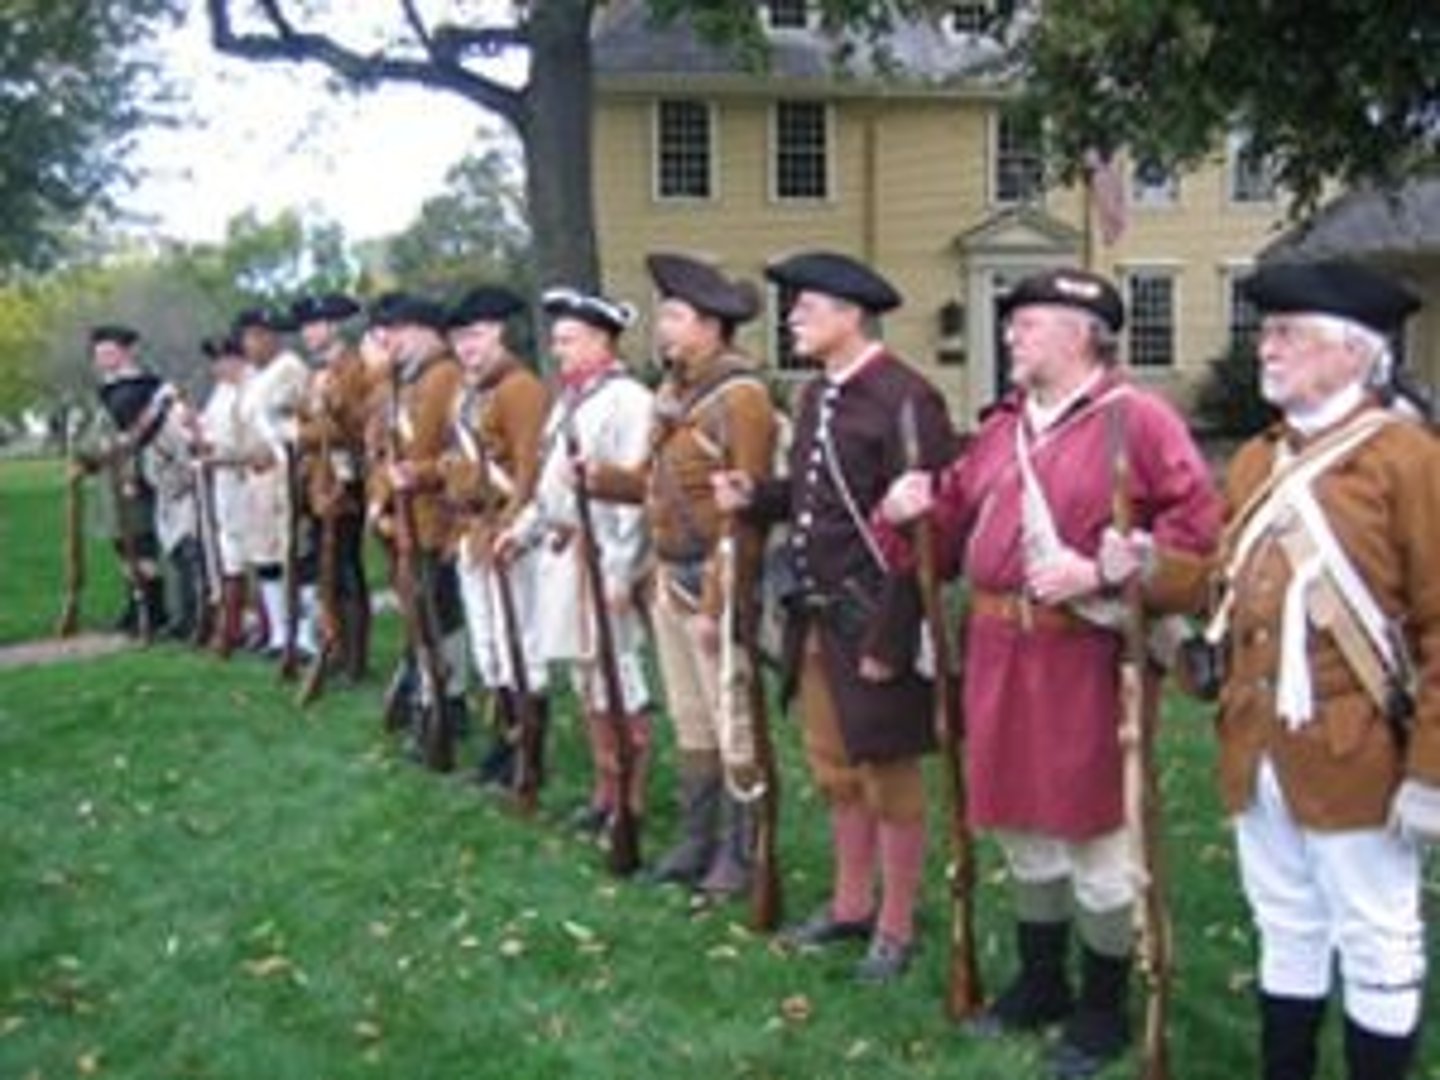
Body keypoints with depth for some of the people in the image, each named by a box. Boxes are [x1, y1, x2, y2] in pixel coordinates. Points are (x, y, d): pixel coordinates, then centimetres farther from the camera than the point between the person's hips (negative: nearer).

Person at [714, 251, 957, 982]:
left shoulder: (905, 399, -19)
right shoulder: (818, 394, 10)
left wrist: (888, 639, -22)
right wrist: (755, 497, -1)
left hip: (873, 623, -9)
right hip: (817, 619, 9)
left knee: (889, 779, 6)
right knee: (835, 772, 20)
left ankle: (896, 929, 21)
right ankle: (851, 906, 35)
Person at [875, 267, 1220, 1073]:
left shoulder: (1139, 419, -9)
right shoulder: (1003, 427, 14)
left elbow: (1199, 525, -15)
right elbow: (957, 525, 20)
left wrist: (1102, 571, -22)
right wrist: (916, 510, -2)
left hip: (1086, 659, -7)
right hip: (1002, 654, 7)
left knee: (1097, 838, 5)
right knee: (1022, 828, 18)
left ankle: (1104, 1008, 22)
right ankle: (1041, 984, 35)